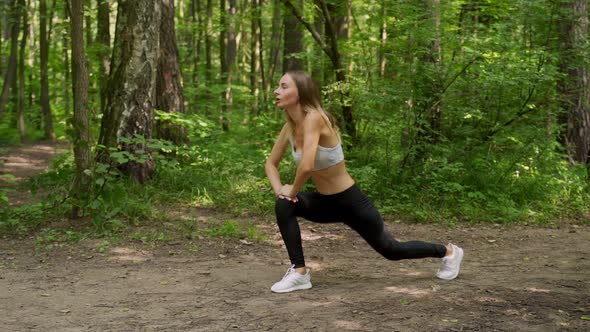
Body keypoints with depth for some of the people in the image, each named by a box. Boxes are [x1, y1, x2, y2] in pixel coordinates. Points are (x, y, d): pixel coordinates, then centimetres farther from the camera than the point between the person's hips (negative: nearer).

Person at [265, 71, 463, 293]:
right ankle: (299, 273, -9)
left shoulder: (314, 118, -29)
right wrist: (279, 189, -12)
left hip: (351, 202, -7)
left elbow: (307, 166, -40)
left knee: (391, 250, 13)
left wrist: (293, 191, -21)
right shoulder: (290, 126, -4)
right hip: (326, 202, 7)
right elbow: (271, 163, 8)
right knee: (284, 206, -18)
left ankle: (448, 252, 38)